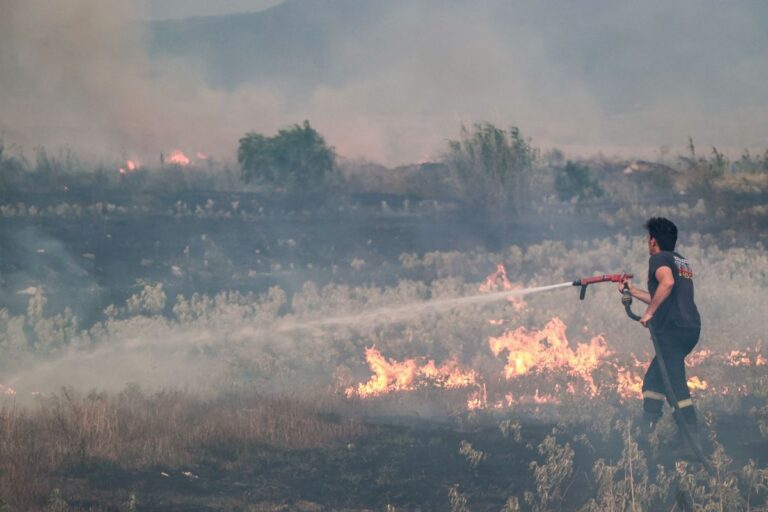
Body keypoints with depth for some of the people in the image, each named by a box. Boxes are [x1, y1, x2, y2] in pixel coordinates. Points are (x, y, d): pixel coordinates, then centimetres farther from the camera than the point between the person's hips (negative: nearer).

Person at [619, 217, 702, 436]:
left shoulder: (659, 258, -4)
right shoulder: (683, 262, 24)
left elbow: (667, 282, -26)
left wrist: (649, 312, -22)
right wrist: (632, 291, 38)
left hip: (673, 328, -9)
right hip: (691, 327, 9)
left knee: (676, 384, -9)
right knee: (654, 379, 16)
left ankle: (691, 435, -13)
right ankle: (646, 429, 13)